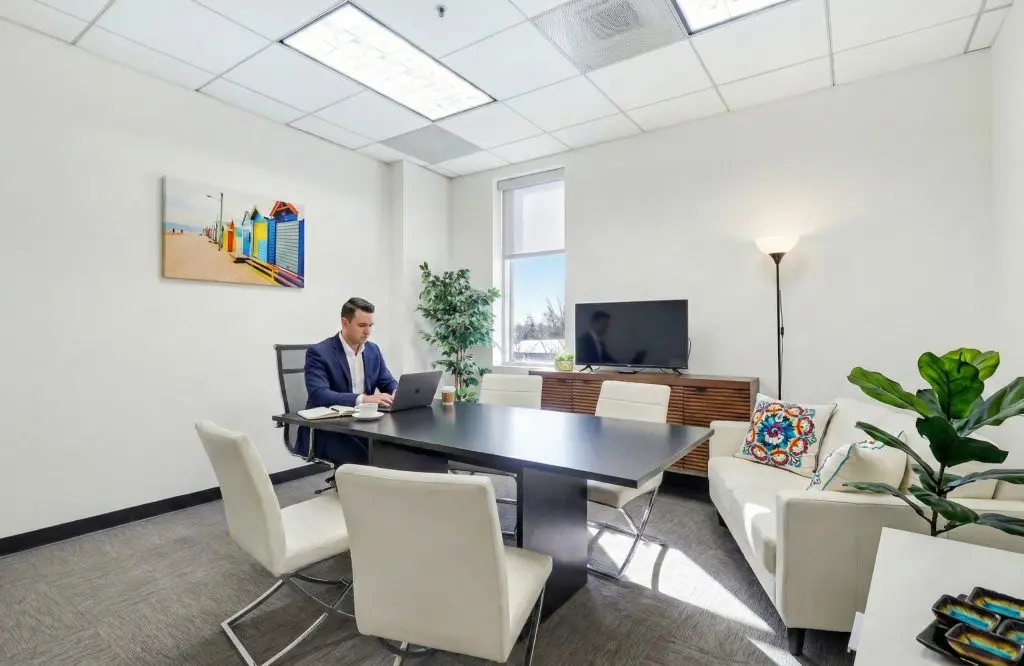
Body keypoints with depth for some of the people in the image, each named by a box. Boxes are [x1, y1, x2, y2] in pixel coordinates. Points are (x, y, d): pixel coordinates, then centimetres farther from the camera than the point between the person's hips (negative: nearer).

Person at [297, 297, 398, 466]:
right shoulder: (318, 353, -11)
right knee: (369, 457, -30)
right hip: (327, 431, -6)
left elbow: (389, 383, 12)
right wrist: (363, 399, -35)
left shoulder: (373, 350, 8)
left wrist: (398, 393, -13)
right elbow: (319, 395, -24)